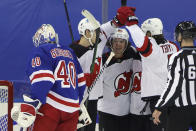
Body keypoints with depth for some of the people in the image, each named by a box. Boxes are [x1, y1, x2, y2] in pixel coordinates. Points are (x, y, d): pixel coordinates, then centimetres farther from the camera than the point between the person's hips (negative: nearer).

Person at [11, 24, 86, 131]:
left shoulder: (40, 51, 1)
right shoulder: (69, 53, 22)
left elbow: (43, 81, -14)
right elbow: (80, 81, 24)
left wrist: (31, 106, -20)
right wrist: (77, 104, 35)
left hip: (51, 106, -6)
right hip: (72, 109, 7)